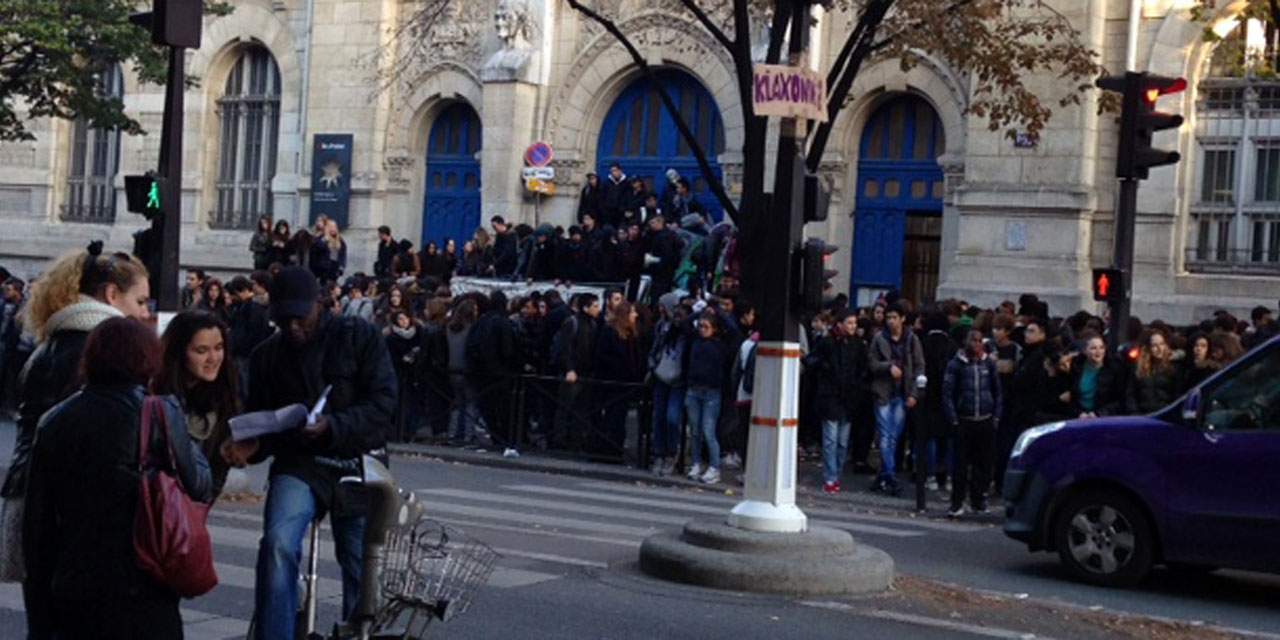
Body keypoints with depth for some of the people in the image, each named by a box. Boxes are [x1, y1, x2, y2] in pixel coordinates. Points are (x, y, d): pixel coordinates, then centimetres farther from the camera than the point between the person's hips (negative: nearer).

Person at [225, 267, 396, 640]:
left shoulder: (361, 337, -4)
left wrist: (332, 426, -27)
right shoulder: (267, 355, 6)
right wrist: (250, 446, -12)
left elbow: (383, 403, -11)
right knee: (277, 544, -25)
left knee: (361, 567, 6)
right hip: (298, 462, 1)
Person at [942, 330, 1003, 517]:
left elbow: (997, 392, 13)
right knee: (961, 464, -3)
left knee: (983, 463, 6)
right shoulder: (956, 364, -2)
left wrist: (996, 416, 5)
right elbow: (947, 394, -2)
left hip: (986, 422, 3)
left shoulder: (989, 364, 8)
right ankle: (957, 503, 2)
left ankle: (978, 500, 18)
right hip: (963, 422, -3)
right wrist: (953, 419, -7)